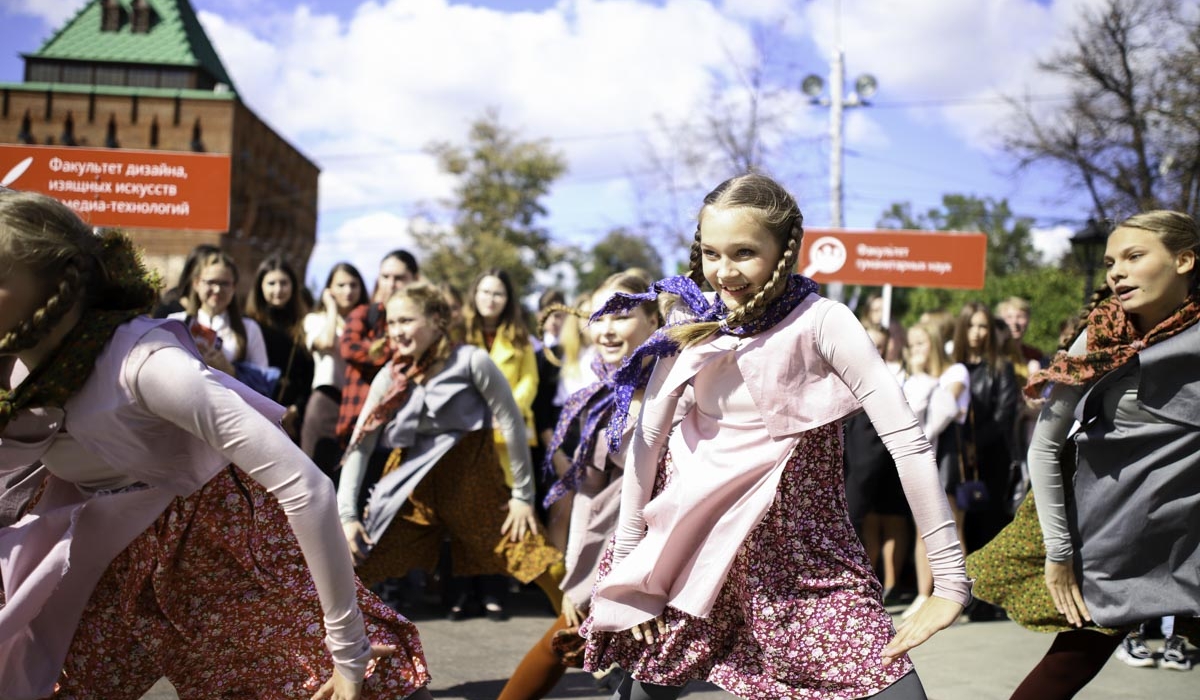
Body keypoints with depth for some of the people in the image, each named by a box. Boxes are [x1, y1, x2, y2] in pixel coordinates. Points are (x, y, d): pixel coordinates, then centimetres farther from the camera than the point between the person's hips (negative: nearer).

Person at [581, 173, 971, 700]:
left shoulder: (821, 323, -15)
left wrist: (950, 577, -20)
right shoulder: (691, 331, -3)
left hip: (806, 555, -3)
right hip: (696, 544, 3)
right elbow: (648, 439, 2)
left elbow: (906, 438, -18)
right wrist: (627, 561, 1)